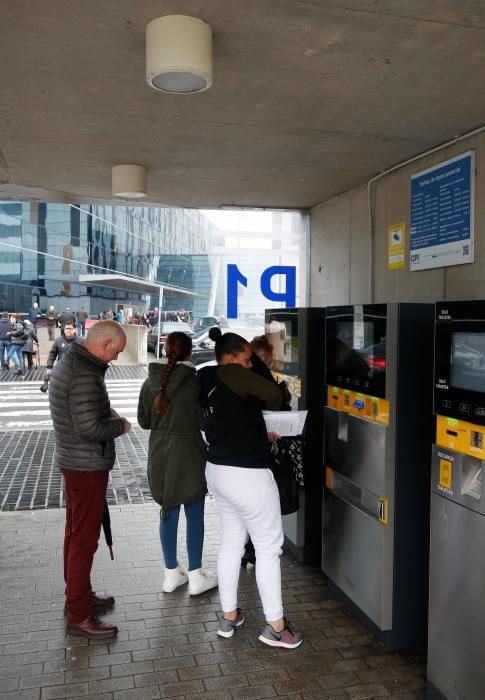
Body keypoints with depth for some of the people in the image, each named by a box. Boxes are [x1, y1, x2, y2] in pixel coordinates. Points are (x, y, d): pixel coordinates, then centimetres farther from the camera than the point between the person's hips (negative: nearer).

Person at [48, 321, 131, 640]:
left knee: (76, 534, 20)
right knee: (84, 541, 0)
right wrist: (120, 425, -11)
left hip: (73, 461, 10)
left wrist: (106, 413, 4)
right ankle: (78, 616, 11)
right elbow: (89, 429, -27)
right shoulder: (85, 375, -25)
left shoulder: (68, 362, 7)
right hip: (87, 466, -10)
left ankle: (78, 595, 36)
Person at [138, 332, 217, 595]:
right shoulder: (195, 382, -16)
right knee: (194, 515, 8)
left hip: (160, 455, 5)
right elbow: (205, 421, -11)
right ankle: (195, 577, 17)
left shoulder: (150, 382, -2)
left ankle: (172, 574, 25)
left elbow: (144, 421, 5)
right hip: (189, 455, -4)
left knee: (168, 513, 15)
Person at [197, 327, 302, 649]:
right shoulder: (229, 374, -16)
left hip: (219, 470, 9)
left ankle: (229, 616, 30)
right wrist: (270, 411, 1)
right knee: (269, 547, 4)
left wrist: (260, 433, 11)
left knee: (232, 542, 19)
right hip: (246, 475, -9)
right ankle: (275, 626, 14)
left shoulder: (209, 385, 9)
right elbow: (273, 393, -21)